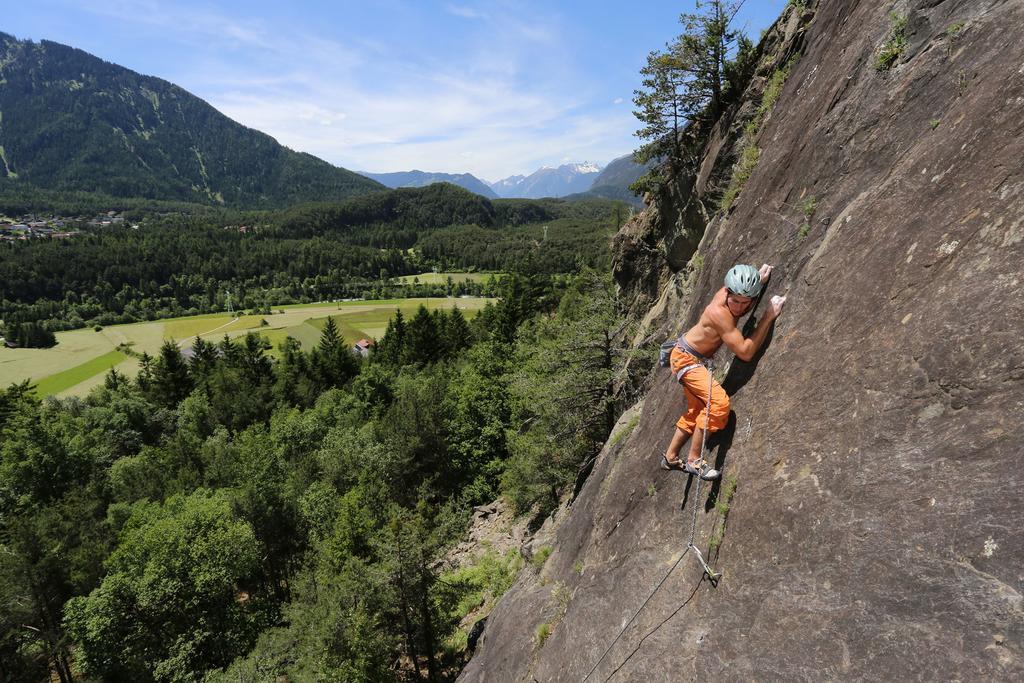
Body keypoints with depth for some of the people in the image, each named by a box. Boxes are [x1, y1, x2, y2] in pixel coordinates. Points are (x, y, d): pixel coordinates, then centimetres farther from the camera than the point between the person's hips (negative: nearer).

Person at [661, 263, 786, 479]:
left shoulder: (727, 293, -10)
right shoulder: (719, 312, -33)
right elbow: (745, 352, -31)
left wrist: (759, 280, 3)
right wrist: (768, 317, -30)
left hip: (693, 360, 10)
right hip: (685, 358, -10)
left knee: (696, 410, 17)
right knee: (719, 401, -24)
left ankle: (670, 457, 32)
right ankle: (694, 459, -12)